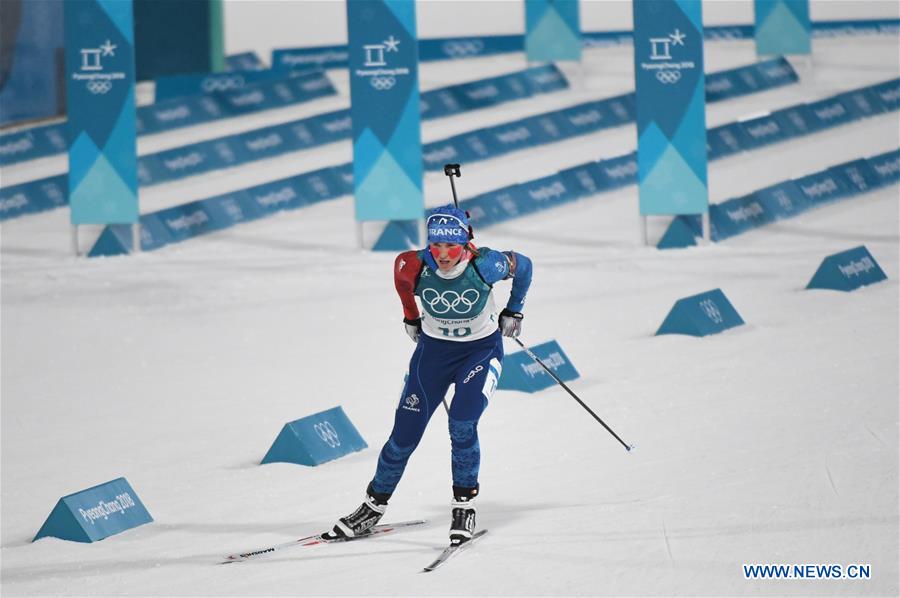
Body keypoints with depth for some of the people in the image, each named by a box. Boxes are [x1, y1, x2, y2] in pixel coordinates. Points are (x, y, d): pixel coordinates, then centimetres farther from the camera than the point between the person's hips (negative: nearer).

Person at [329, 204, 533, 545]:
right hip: (434, 348, 2)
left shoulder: (485, 265, -27)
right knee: (405, 433, 2)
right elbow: (400, 270, 4)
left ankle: (465, 504, -4)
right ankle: (374, 505, 20)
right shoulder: (415, 266, -22)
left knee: (462, 425, -22)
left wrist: (513, 312, 4)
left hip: (481, 349, -2)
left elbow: (523, 266, -5)